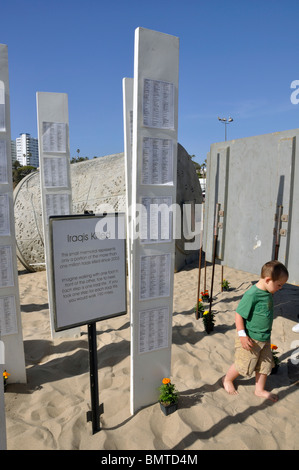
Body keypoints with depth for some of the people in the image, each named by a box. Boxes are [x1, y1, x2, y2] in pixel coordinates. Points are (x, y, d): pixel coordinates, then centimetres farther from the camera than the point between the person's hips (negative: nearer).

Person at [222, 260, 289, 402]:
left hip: (265, 338, 8)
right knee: (244, 366, 8)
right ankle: (227, 379, 35)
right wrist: (242, 334, -24)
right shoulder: (252, 295, -27)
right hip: (251, 339, -8)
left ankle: (260, 390, 40)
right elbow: (239, 314, -23)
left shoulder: (268, 293, 1)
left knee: (265, 365, 19)